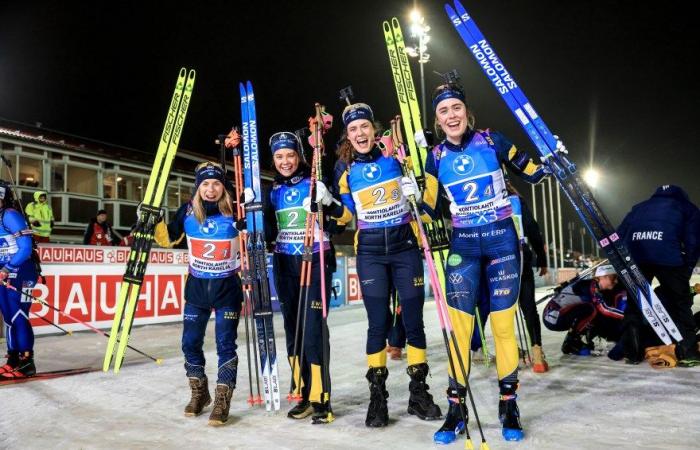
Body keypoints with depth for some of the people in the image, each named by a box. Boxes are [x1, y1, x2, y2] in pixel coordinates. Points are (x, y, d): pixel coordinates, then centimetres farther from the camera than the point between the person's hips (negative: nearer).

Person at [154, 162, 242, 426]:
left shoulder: (234, 211, -11)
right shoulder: (188, 211, -2)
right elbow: (167, 239, 8)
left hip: (227, 287, -3)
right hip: (197, 286, 3)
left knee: (225, 343, -3)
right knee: (190, 342, 8)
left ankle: (222, 401, 9)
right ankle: (199, 392, 29)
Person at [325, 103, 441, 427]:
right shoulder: (344, 168, 3)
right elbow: (346, 214, 9)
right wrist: (326, 205, -8)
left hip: (405, 246, 0)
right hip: (370, 252, 0)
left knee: (413, 318, 3)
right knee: (378, 322, 0)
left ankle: (418, 392, 18)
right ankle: (377, 395, 13)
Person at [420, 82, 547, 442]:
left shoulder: (492, 141, -1)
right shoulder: (437, 156, 4)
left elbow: (533, 173, 8)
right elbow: (429, 208, 9)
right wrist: (411, 197, -8)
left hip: (502, 240, -1)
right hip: (463, 246, 1)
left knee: (503, 325, 2)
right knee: (458, 326, -1)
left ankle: (508, 404, 18)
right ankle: (456, 406, 13)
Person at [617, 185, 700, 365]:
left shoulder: (639, 207, 36)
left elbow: (619, 235, 24)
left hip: (634, 253, 3)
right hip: (667, 254, -3)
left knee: (634, 299, 16)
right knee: (680, 300, 13)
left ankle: (632, 350, 16)